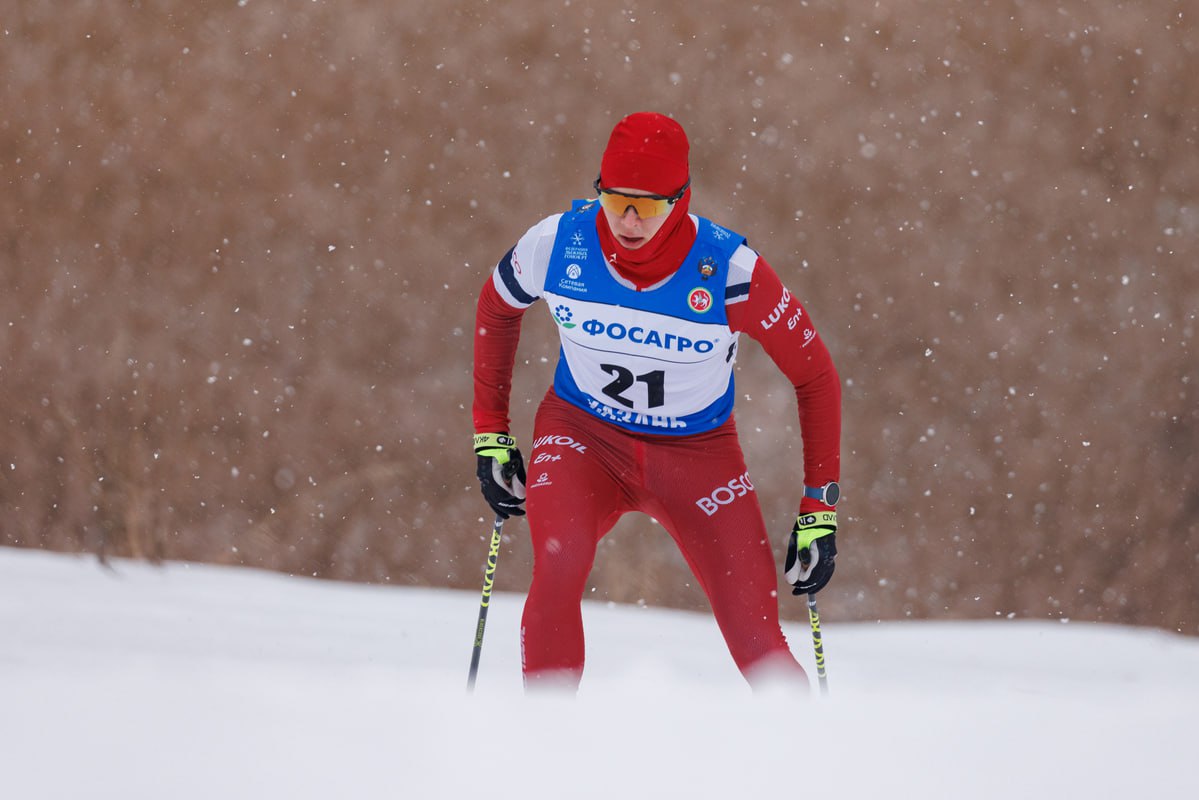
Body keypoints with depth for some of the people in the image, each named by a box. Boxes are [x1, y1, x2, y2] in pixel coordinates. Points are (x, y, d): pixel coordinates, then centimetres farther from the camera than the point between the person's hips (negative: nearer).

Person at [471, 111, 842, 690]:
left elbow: (815, 376, -11)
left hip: (698, 452, -1)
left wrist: (820, 508, -12)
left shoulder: (730, 272, -24)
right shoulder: (556, 245, -19)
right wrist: (490, 435, 6)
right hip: (583, 435, 1)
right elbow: (496, 310, 6)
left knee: (757, 640, -8)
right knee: (558, 567, -30)